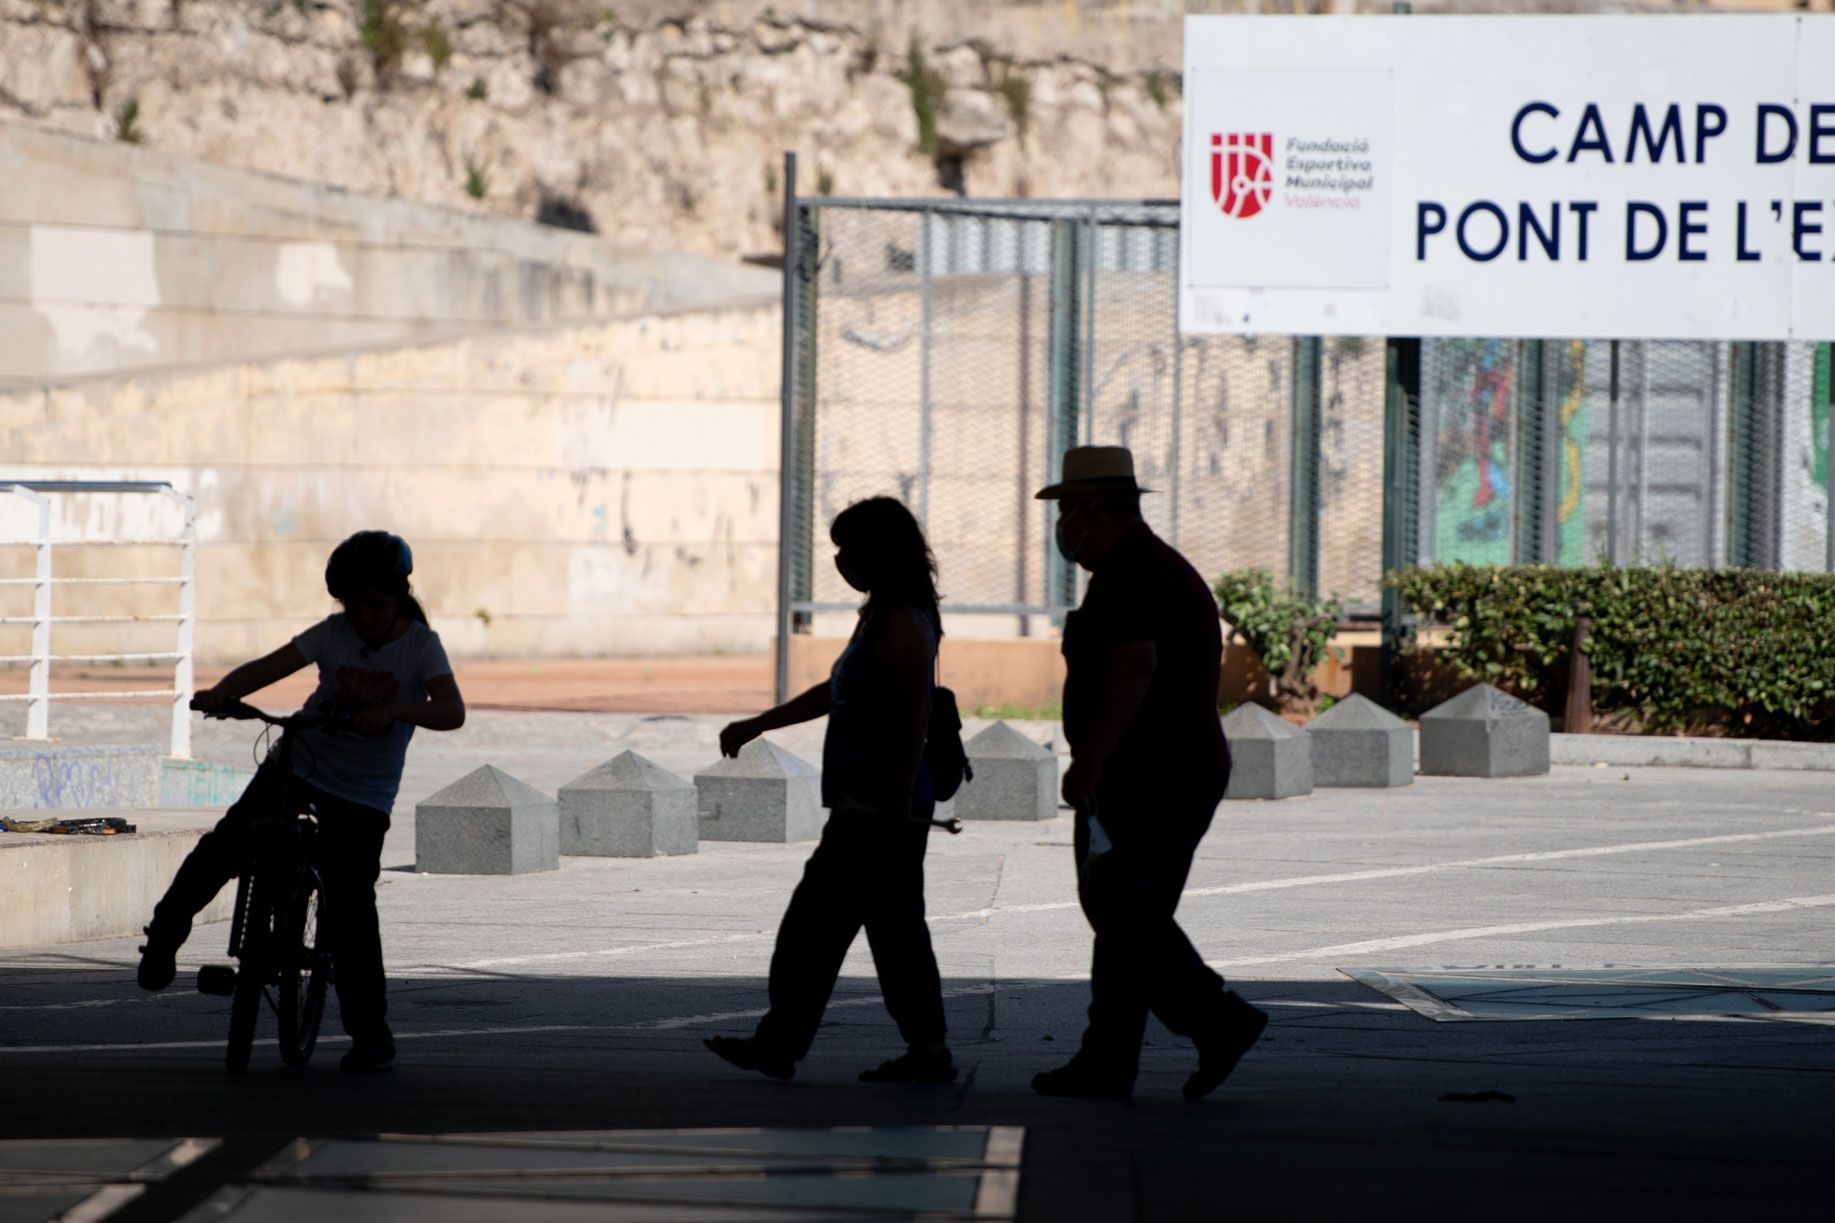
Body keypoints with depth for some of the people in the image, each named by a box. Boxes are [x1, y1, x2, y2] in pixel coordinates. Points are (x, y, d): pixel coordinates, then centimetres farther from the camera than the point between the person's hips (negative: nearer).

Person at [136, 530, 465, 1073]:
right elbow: (271, 666, -12)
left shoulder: (420, 645, -8)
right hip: (296, 766, 2)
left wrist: (391, 710, -41)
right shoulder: (334, 634, -2)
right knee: (222, 849, -14)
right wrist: (222, 692, -31)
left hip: (362, 798, -2)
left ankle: (371, 1033, 0)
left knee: (351, 908, -10)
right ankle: (165, 934, 10)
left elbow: (451, 711, -23)